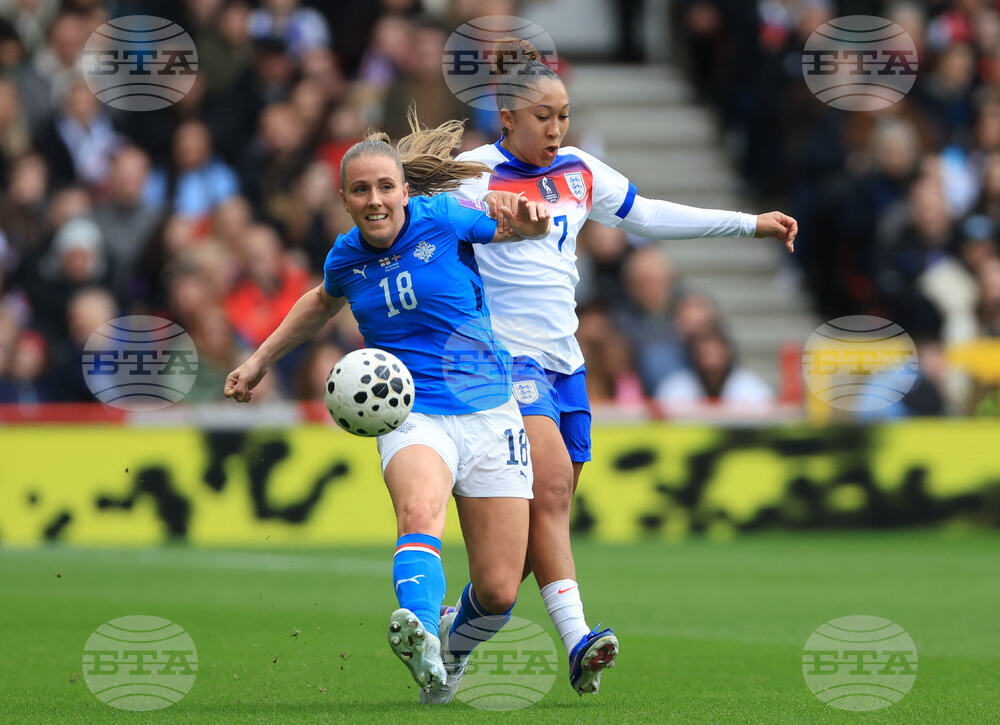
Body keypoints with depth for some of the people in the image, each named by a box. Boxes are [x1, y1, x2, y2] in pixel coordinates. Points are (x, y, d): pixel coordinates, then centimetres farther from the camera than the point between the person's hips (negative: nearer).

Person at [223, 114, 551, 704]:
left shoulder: (444, 218, -4)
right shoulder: (346, 258, 5)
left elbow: (513, 226, 12)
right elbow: (324, 301, 29)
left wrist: (530, 220, -12)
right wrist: (261, 360, 31)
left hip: (489, 411, 0)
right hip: (412, 416, 0)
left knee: (499, 593, -1)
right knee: (419, 511, -37)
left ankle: (453, 644, 34)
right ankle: (420, 639, -62)